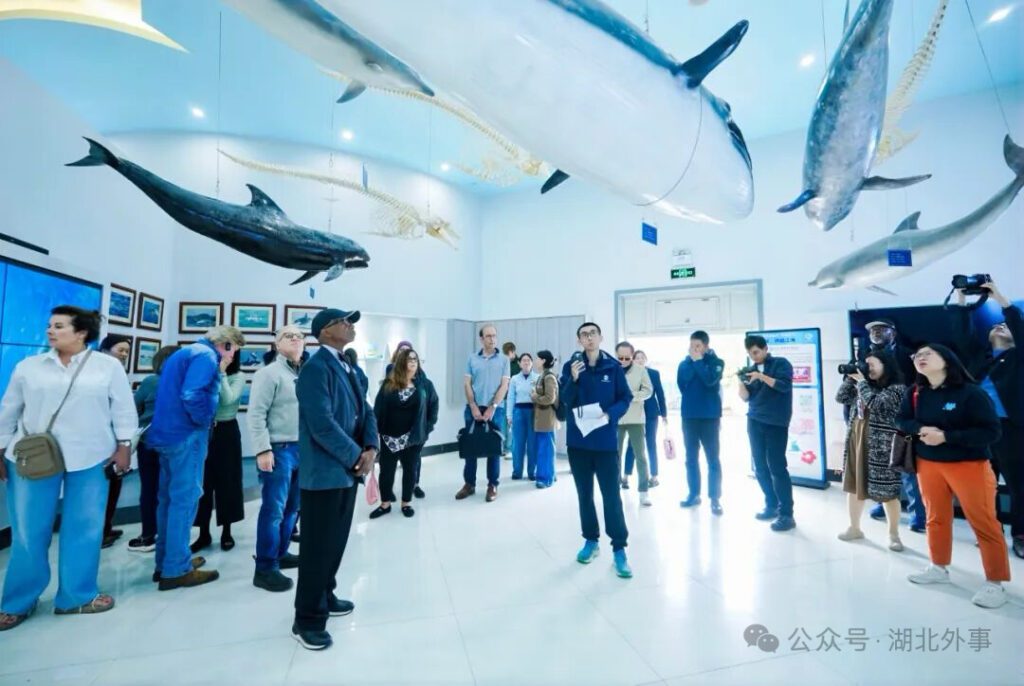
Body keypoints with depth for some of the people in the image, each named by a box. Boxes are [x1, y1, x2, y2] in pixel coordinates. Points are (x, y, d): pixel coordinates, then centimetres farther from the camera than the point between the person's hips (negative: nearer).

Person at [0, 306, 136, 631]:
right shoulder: (28, 366, 6)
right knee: (28, 531, 8)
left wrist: (123, 446, -4)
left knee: (83, 529, 6)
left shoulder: (109, 366, 0)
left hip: (89, 458, -1)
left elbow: (123, 408, 0)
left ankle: (77, 595, 20)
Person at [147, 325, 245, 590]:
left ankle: (166, 562, 26)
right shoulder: (206, 356, -13)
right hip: (186, 435, -10)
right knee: (185, 499, -3)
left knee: (169, 498, 15)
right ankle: (176, 570, 5)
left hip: (168, 432, 10)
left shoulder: (183, 353, 18)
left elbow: (172, 393, 22)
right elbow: (192, 395, -26)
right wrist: (203, 422, -12)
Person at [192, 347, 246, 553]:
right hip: (204, 431, 2)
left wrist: (221, 373, -15)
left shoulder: (238, 377, -2)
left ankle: (226, 532, 20)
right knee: (202, 482, 6)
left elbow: (229, 399, -18)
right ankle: (204, 533, 20)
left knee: (226, 481, 6)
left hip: (226, 432, -2)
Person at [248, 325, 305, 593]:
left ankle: (280, 553, 32)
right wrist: (263, 450, -18)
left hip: (302, 448, 7)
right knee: (273, 509, -1)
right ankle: (265, 568, 11)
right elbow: (256, 414, -12)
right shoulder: (270, 373, -7)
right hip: (279, 449, -7)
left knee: (292, 508, 16)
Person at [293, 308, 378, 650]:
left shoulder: (347, 367, 12)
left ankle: (325, 597, 38)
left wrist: (371, 448, -4)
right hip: (324, 472, -9)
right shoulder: (315, 368, -16)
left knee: (336, 541, 20)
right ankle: (308, 619, 21)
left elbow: (364, 411, 11)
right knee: (317, 546, 5)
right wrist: (356, 456, -16)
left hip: (348, 470, 9)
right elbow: (322, 423, -24)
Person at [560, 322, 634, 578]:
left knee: (611, 495, 0)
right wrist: (573, 379, -20)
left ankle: (619, 549, 12)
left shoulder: (614, 367, -2)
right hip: (578, 439, 2)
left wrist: (610, 414, -16)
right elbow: (565, 400, -4)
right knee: (584, 493, 13)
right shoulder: (570, 366, 1)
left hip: (606, 440, -2)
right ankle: (591, 540, 29)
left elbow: (626, 399, 1)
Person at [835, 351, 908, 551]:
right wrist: (851, 377, 1)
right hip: (856, 441, 7)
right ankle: (855, 528, 25)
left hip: (881, 446, -6)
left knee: (886, 490, 2)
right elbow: (841, 398, 8)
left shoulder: (897, 389, -8)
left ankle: (894, 534, 19)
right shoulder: (866, 385, 11)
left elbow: (874, 404, -21)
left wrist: (860, 380, -14)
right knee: (853, 485, 12)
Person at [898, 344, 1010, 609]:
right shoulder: (916, 393, -2)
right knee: (936, 518, 15)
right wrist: (921, 430, -15)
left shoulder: (970, 392, -14)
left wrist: (946, 436, -24)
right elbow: (902, 421, 5)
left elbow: (991, 432, -16)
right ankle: (939, 568, 30)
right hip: (928, 464, 4)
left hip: (968, 465, -4)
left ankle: (995, 582, 17)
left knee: (983, 523, 2)